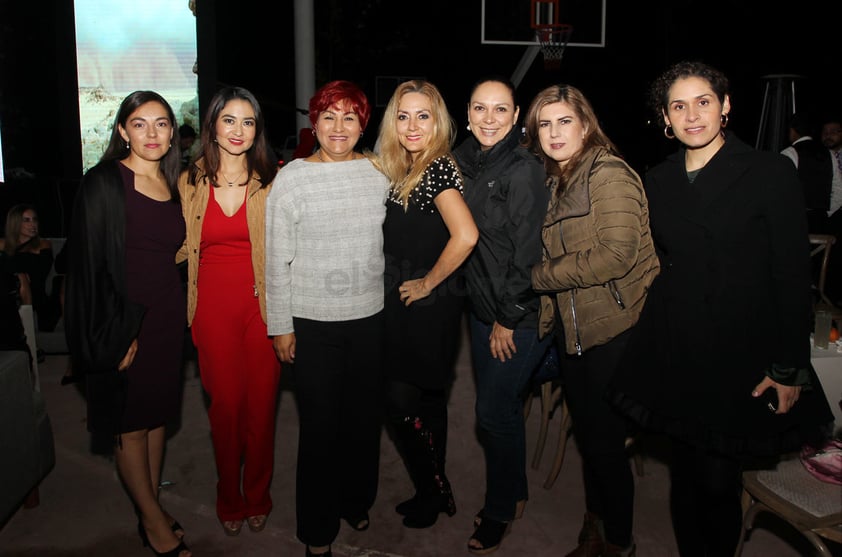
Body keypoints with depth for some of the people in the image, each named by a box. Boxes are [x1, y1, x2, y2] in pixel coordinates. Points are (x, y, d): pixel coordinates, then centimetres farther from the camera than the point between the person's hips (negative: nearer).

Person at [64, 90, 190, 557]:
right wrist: (117, 335, -17)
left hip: (166, 318, 6)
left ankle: (151, 510, 30)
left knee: (157, 415, 15)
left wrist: (179, 315, 11)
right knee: (131, 425, 7)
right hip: (124, 322, -6)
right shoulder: (104, 183, -10)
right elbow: (91, 265, -14)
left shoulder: (171, 184, 10)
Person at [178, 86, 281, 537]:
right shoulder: (190, 182, 5)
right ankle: (229, 501, 28)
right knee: (225, 403, 7)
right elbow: (184, 248, 12)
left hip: (262, 305, -1)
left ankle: (257, 499, 26)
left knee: (261, 404, 5)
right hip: (213, 308, 1)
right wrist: (184, 312, 3)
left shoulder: (272, 181, 1)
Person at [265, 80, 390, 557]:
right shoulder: (292, 178, -5)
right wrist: (281, 326, -4)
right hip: (312, 321, -3)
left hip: (371, 316, 3)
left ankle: (356, 502, 39)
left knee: (365, 416, 14)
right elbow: (277, 259, -4)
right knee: (320, 423, 5)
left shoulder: (380, 173, 2)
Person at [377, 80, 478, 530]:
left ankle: (434, 493, 19)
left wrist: (428, 283, -19)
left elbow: (465, 235, -30)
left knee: (402, 400, -1)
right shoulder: (402, 171, 10)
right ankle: (435, 490, 32)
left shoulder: (438, 168, -16)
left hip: (430, 305, -9)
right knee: (427, 399, 17)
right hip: (404, 306, 9)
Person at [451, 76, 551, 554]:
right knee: (500, 407, 17)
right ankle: (514, 494, 37)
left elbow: (527, 251, -17)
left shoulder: (524, 168, -16)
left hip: (520, 315, -7)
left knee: (495, 411, 2)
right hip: (481, 307, 7)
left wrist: (508, 318, -14)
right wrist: (486, 311, 11)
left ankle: (502, 509, 24)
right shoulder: (464, 161, 6)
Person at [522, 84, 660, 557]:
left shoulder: (610, 174, -14)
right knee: (587, 434, 19)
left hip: (614, 329, -8)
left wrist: (540, 276, -16)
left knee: (606, 441, 3)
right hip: (574, 329, 8)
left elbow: (615, 254, -24)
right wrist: (549, 314, 8)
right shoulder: (554, 184, 12)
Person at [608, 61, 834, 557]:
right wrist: (650, 343, 10)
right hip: (676, 357, 4)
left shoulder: (771, 172, -5)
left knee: (718, 483, 0)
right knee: (686, 476, 12)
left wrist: (790, 370, -10)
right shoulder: (658, 182, 9)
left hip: (743, 359, -4)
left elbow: (793, 275, -7)